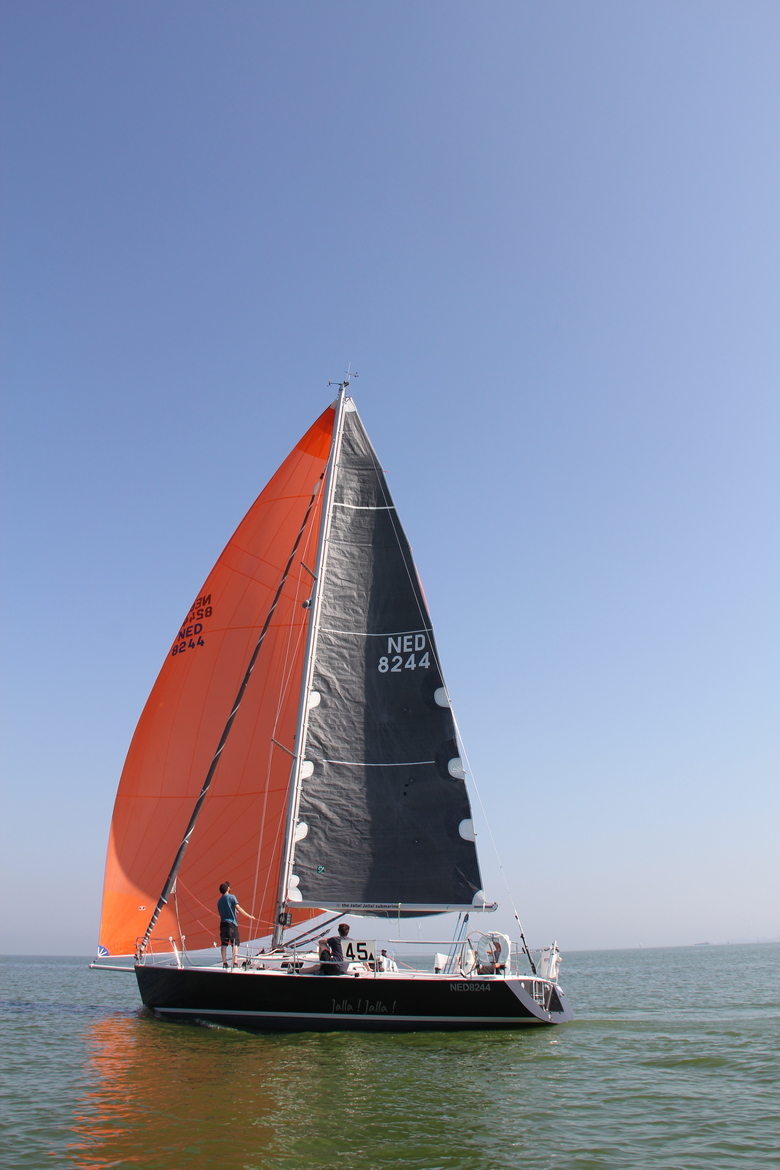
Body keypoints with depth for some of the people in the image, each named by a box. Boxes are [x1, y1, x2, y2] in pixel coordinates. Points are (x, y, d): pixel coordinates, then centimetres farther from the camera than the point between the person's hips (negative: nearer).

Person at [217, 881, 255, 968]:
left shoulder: (219, 901, 14)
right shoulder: (231, 897, -3)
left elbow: (220, 914, 16)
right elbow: (238, 909, -9)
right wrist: (249, 916, -4)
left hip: (223, 924, 5)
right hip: (232, 923, -5)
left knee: (224, 944, 7)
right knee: (235, 944, -3)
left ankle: (224, 963, 4)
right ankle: (235, 963, -10)